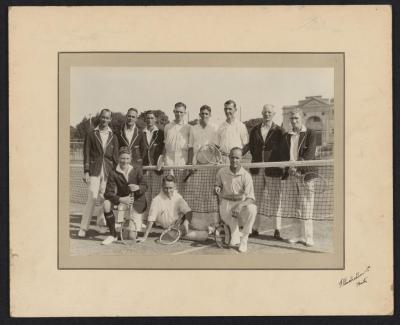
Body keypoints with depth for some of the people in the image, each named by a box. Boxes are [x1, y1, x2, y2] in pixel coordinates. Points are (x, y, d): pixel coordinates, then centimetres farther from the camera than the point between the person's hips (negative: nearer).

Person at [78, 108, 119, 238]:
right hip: (94, 171, -2)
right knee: (92, 198, -12)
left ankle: (100, 223, 20)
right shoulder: (91, 134, 6)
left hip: (108, 172, 3)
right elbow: (86, 154, 2)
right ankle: (83, 228, -6)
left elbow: (115, 157, 11)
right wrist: (86, 172, -5)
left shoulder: (113, 137, 11)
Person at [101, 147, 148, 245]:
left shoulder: (137, 169, -8)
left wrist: (138, 187, -29)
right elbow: (108, 193, -17)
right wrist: (121, 199, -36)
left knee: (132, 236, -8)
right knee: (106, 203, -32)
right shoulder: (114, 173, -10)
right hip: (122, 201, 1)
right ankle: (113, 235, -13)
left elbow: (145, 186, -5)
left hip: (136, 203, -1)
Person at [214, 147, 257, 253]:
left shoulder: (246, 175, -11)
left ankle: (244, 239, -16)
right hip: (227, 202, 1)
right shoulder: (222, 172, -3)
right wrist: (217, 189, -9)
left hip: (242, 202, -1)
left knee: (251, 208, -34)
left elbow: (251, 198, -18)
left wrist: (240, 205, -38)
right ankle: (234, 234, -8)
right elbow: (218, 185, 17)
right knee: (224, 209, -35)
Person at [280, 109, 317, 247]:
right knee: (296, 206, 6)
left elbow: (310, 153, -8)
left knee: (306, 206, -6)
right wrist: (289, 167, -10)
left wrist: (298, 167, -18)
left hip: (305, 173, -4)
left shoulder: (310, 134, 2)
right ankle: (301, 235, 12)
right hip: (291, 174, 5)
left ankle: (308, 237, -3)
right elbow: (283, 154, 8)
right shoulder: (286, 136, 16)